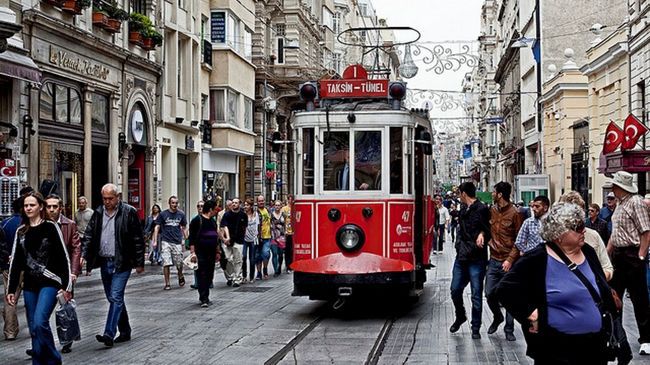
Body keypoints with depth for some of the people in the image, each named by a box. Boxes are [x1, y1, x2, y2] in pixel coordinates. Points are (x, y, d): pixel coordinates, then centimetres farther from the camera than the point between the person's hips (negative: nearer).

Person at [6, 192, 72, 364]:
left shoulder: (50, 227, -3)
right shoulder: (21, 232, 11)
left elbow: (63, 257, -5)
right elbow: (15, 262, 13)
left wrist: (66, 285, -9)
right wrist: (11, 289, 9)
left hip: (49, 283, -5)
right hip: (30, 285, 5)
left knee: (40, 323, -18)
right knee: (34, 329, 6)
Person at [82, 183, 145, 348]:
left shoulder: (129, 212, -7)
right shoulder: (98, 213, 7)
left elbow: (138, 239, -5)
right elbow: (89, 236, 8)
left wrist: (139, 263, -5)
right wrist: (84, 256, -6)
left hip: (122, 263, -6)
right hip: (104, 263, 6)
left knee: (116, 297, -13)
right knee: (113, 298, 13)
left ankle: (109, 334, -16)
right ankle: (125, 331, 25)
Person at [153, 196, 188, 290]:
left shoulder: (181, 214, 7)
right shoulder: (163, 214, 1)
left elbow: (184, 228, 15)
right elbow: (157, 227, 2)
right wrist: (155, 241, -5)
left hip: (177, 242, 2)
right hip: (165, 241, -2)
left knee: (179, 264, 6)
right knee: (166, 264, -6)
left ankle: (181, 277, 36)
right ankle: (167, 284, 3)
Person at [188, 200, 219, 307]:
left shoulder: (213, 221, 15)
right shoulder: (197, 220, -8)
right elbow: (192, 238, -11)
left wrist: (217, 252, 22)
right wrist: (192, 252, -18)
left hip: (211, 252, 7)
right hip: (200, 253, -7)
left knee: (209, 275, 10)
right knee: (202, 275, -9)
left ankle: (205, 296, 21)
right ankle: (204, 299, -11)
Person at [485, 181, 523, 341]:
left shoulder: (514, 214, -9)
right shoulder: (491, 211, 7)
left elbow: (519, 240, -8)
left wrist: (510, 259, -15)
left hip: (508, 262, -5)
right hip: (494, 260, 5)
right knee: (489, 293, 5)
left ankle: (509, 329, 13)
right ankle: (497, 317, 32)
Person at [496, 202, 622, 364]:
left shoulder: (588, 252, 8)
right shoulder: (537, 260, -12)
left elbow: (605, 292, 21)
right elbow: (505, 289, -15)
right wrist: (531, 315, -18)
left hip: (596, 347, 6)